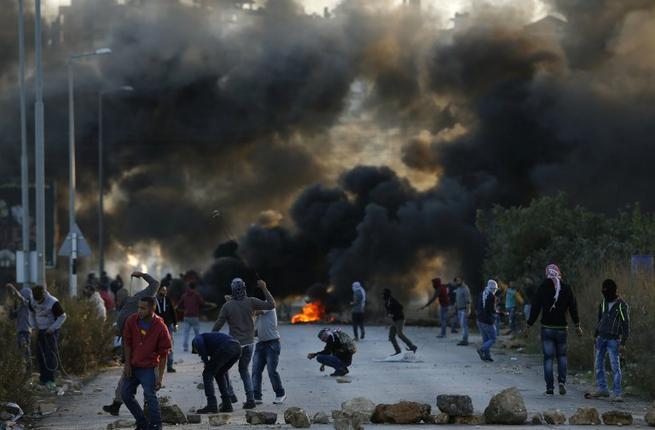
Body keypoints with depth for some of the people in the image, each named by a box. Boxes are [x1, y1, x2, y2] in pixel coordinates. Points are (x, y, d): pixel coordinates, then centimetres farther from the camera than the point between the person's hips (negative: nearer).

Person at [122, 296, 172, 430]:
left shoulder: (160, 327, -16)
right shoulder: (132, 321, -7)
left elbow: (163, 354, -11)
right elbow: (127, 343, 3)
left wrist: (160, 377, -12)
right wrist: (127, 364, -1)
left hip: (148, 368, -5)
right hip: (132, 366, 5)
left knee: (150, 395, -14)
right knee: (126, 395, 9)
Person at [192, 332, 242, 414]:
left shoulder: (196, 339, 27)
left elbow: (199, 343, -5)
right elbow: (225, 373, 44)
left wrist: (206, 363, 3)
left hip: (226, 348, -7)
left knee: (207, 374, 8)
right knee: (219, 374, 27)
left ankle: (212, 406, 1)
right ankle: (227, 405, 22)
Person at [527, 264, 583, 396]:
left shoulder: (542, 288, -5)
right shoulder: (567, 289, -1)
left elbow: (535, 309, -4)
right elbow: (573, 309, 5)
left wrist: (529, 325, 5)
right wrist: (577, 325, 16)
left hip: (547, 328, -1)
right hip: (562, 328, 1)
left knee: (548, 357, 4)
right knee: (562, 355, 16)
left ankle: (550, 387, 1)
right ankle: (562, 381, -2)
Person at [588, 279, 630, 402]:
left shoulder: (622, 305, -9)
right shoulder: (603, 303, 9)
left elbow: (626, 325, -10)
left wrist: (623, 343, -15)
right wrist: (595, 335, 17)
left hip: (613, 340, -6)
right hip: (601, 338, 6)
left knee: (615, 366, -9)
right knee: (599, 364, 9)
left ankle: (616, 393, -9)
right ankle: (602, 389, 18)